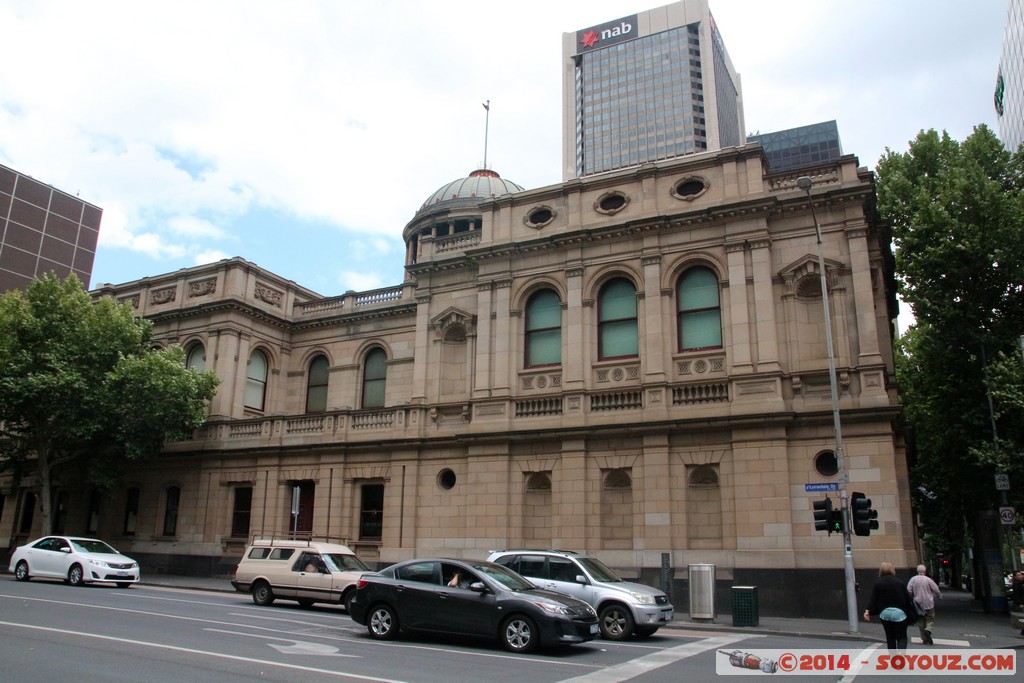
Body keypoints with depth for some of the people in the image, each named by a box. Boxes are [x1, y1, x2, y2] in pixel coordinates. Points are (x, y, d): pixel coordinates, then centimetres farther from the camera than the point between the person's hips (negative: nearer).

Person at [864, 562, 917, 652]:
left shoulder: (878, 584, -1)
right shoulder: (900, 583, -2)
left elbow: (873, 599, -7)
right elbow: (908, 598, -1)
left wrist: (868, 610, -7)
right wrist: (912, 613, 9)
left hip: (885, 613, 1)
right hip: (899, 613, -1)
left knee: (890, 637, 15)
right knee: (901, 637, 7)